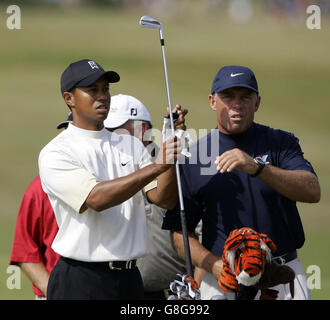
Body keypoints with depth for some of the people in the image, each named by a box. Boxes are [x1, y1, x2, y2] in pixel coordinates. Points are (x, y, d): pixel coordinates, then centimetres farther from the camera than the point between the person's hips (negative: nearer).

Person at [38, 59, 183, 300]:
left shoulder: (131, 146, 13)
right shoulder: (55, 154, -6)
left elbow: (165, 200, 1)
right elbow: (96, 198, -21)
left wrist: (172, 147, -13)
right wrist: (156, 167, -26)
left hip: (129, 279, 5)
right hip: (80, 281, -5)